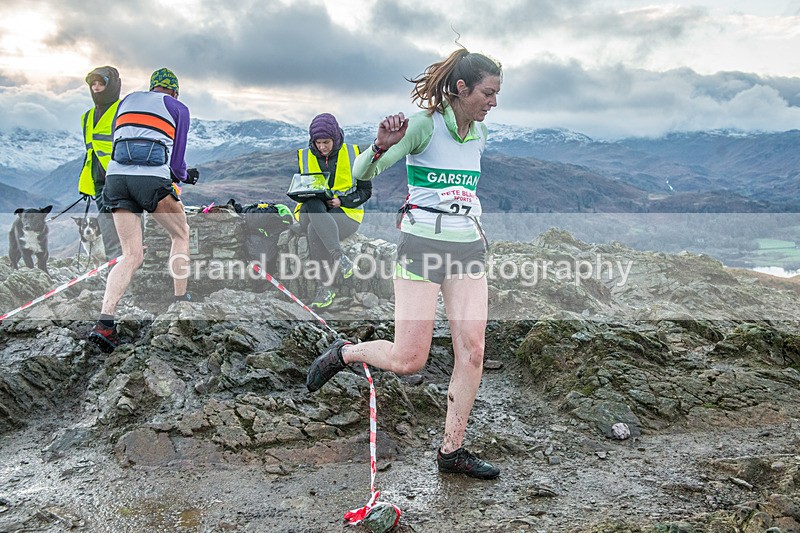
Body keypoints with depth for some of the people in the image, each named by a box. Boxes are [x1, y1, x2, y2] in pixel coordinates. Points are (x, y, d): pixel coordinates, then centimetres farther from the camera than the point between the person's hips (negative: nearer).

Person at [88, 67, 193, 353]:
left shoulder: (127, 100, 24)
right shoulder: (179, 109, 13)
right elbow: (176, 162, 8)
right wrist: (184, 177, 30)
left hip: (116, 177, 4)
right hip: (153, 180, -4)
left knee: (132, 256, 7)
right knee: (181, 235, 22)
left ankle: (104, 321, -9)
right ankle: (180, 302, 22)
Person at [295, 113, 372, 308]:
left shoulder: (353, 153, 4)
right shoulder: (304, 156, 10)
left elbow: (365, 191, 5)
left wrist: (341, 201, -13)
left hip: (346, 213, -2)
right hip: (312, 212, 2)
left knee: (315, 230, -35)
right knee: (313, 203, -37)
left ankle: (326, 286, -29)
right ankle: (339, 256, -45)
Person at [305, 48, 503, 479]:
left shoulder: (478, 132, 11)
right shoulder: (425, 124, -9)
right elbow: (362, 173, -14)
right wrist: (382, 144, -32)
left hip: (468, 247, 6)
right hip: (422, 245, -6)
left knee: (472, 351, -1)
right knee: (407, 360, -6)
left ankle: (451, 449, 12)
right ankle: (344, 353, 23)